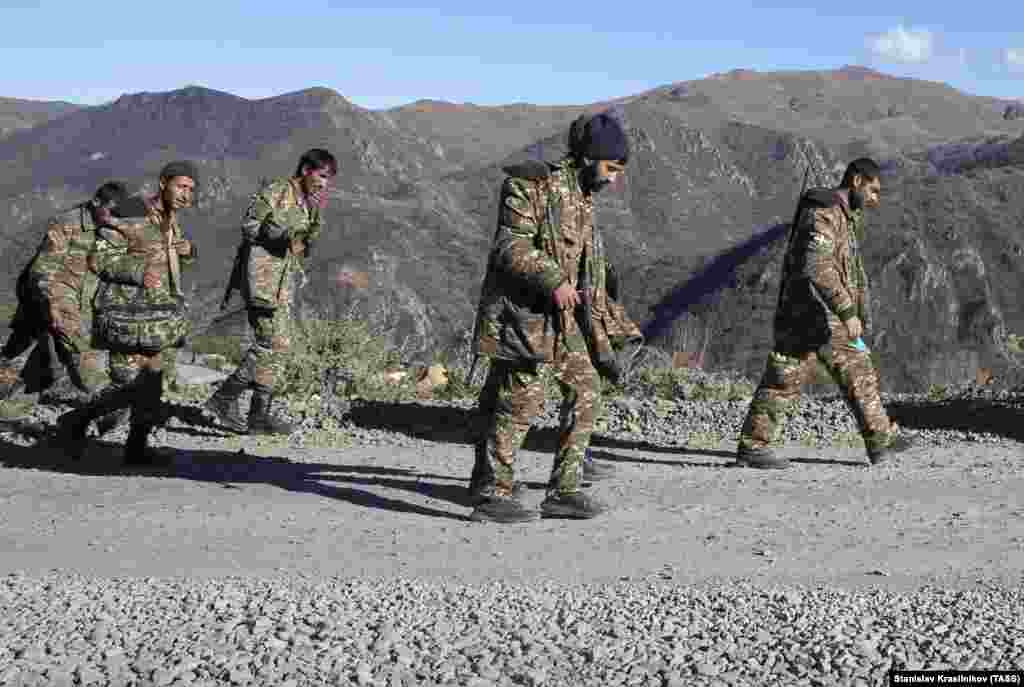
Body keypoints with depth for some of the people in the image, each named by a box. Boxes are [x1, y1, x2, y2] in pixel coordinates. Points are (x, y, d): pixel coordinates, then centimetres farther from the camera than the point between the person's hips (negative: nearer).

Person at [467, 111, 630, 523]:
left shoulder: (582, 195, 15)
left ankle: (563, 490, 8)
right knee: (522, 399, -9)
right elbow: (510, 246, -20)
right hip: (521, 308, -9)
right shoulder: (532, 184, -13)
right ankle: (491, 494, 0)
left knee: (584, 388, 4)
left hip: (555, 312, 9)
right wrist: (554, 282, -26)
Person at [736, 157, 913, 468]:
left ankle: (880, 439, 20)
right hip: (808, 314, -10)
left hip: (831, 318, 10)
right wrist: (848, 312, -29)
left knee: (859, 373, 13)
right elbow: (816, 267, -28)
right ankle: (752, 446, 1)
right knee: (785, 381, -5)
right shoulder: (823, 212, -16)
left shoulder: (847, 217, 18)